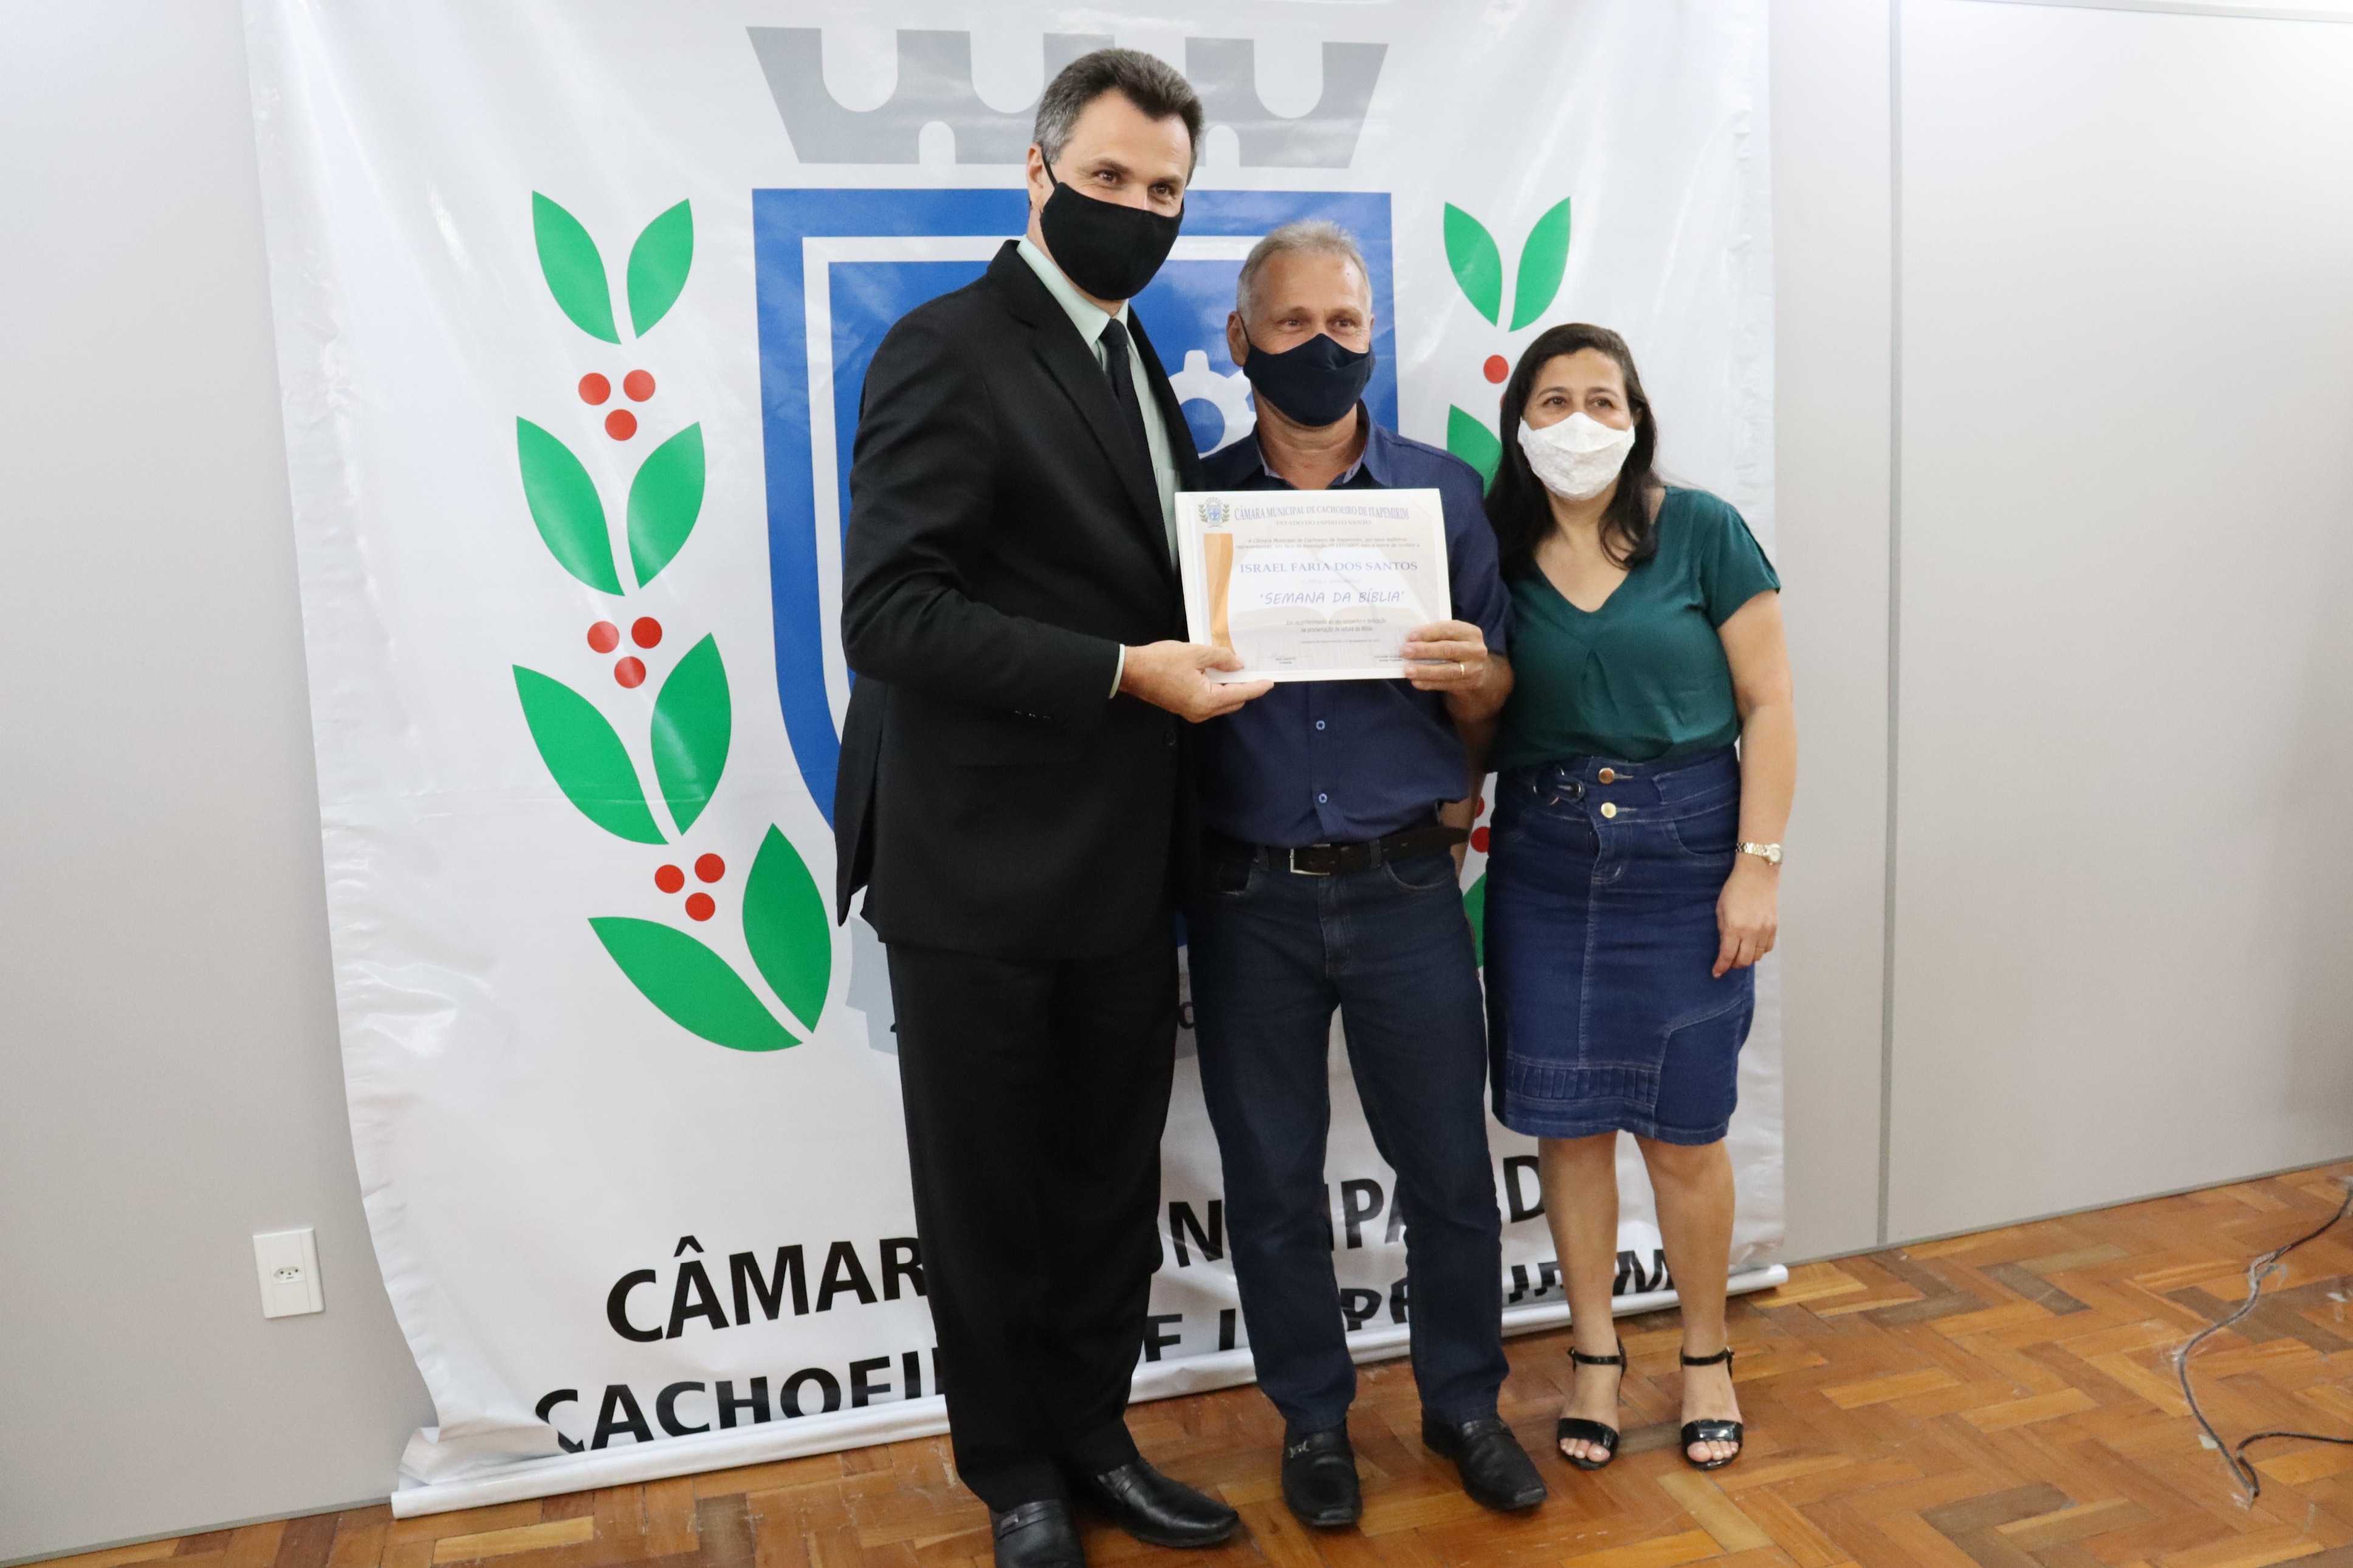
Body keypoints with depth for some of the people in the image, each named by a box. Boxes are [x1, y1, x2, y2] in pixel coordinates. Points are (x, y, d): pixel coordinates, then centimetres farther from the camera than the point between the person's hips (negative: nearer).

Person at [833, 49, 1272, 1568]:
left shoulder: (1133, 358, 13)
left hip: (1122, 867, 7)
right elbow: (889, 612, -20)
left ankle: (1095, 1439, 36)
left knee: (1112, 1183, 17)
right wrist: (1126, 672, -22)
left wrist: (1213, 640, 3)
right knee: (989, 1197, 11)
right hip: (982, 873, -7)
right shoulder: (949, 350, -11)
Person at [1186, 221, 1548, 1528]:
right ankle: (1312, 1418, 32)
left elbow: (1494, 700, 6)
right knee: (1272, 1182, 11)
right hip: (1249, 897, 0)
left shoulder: (1443, 491, 4)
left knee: (1449, 1165, 9)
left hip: (1406, 889, 0)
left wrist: (1468, 674, -16)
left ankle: (1463, 1402, 33)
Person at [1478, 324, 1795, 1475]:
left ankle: (1706, 1358, 28)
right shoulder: (1497, 550, 2)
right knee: (1565, 1119, 8)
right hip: (1544, 859, 2)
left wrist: (1757, 865, -9)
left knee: (1683, 1132, 6)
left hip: (1683, 849, -2)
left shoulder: (1702, 533, -4)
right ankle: (1595, 1356, 27)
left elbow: (1769, 707, -4)